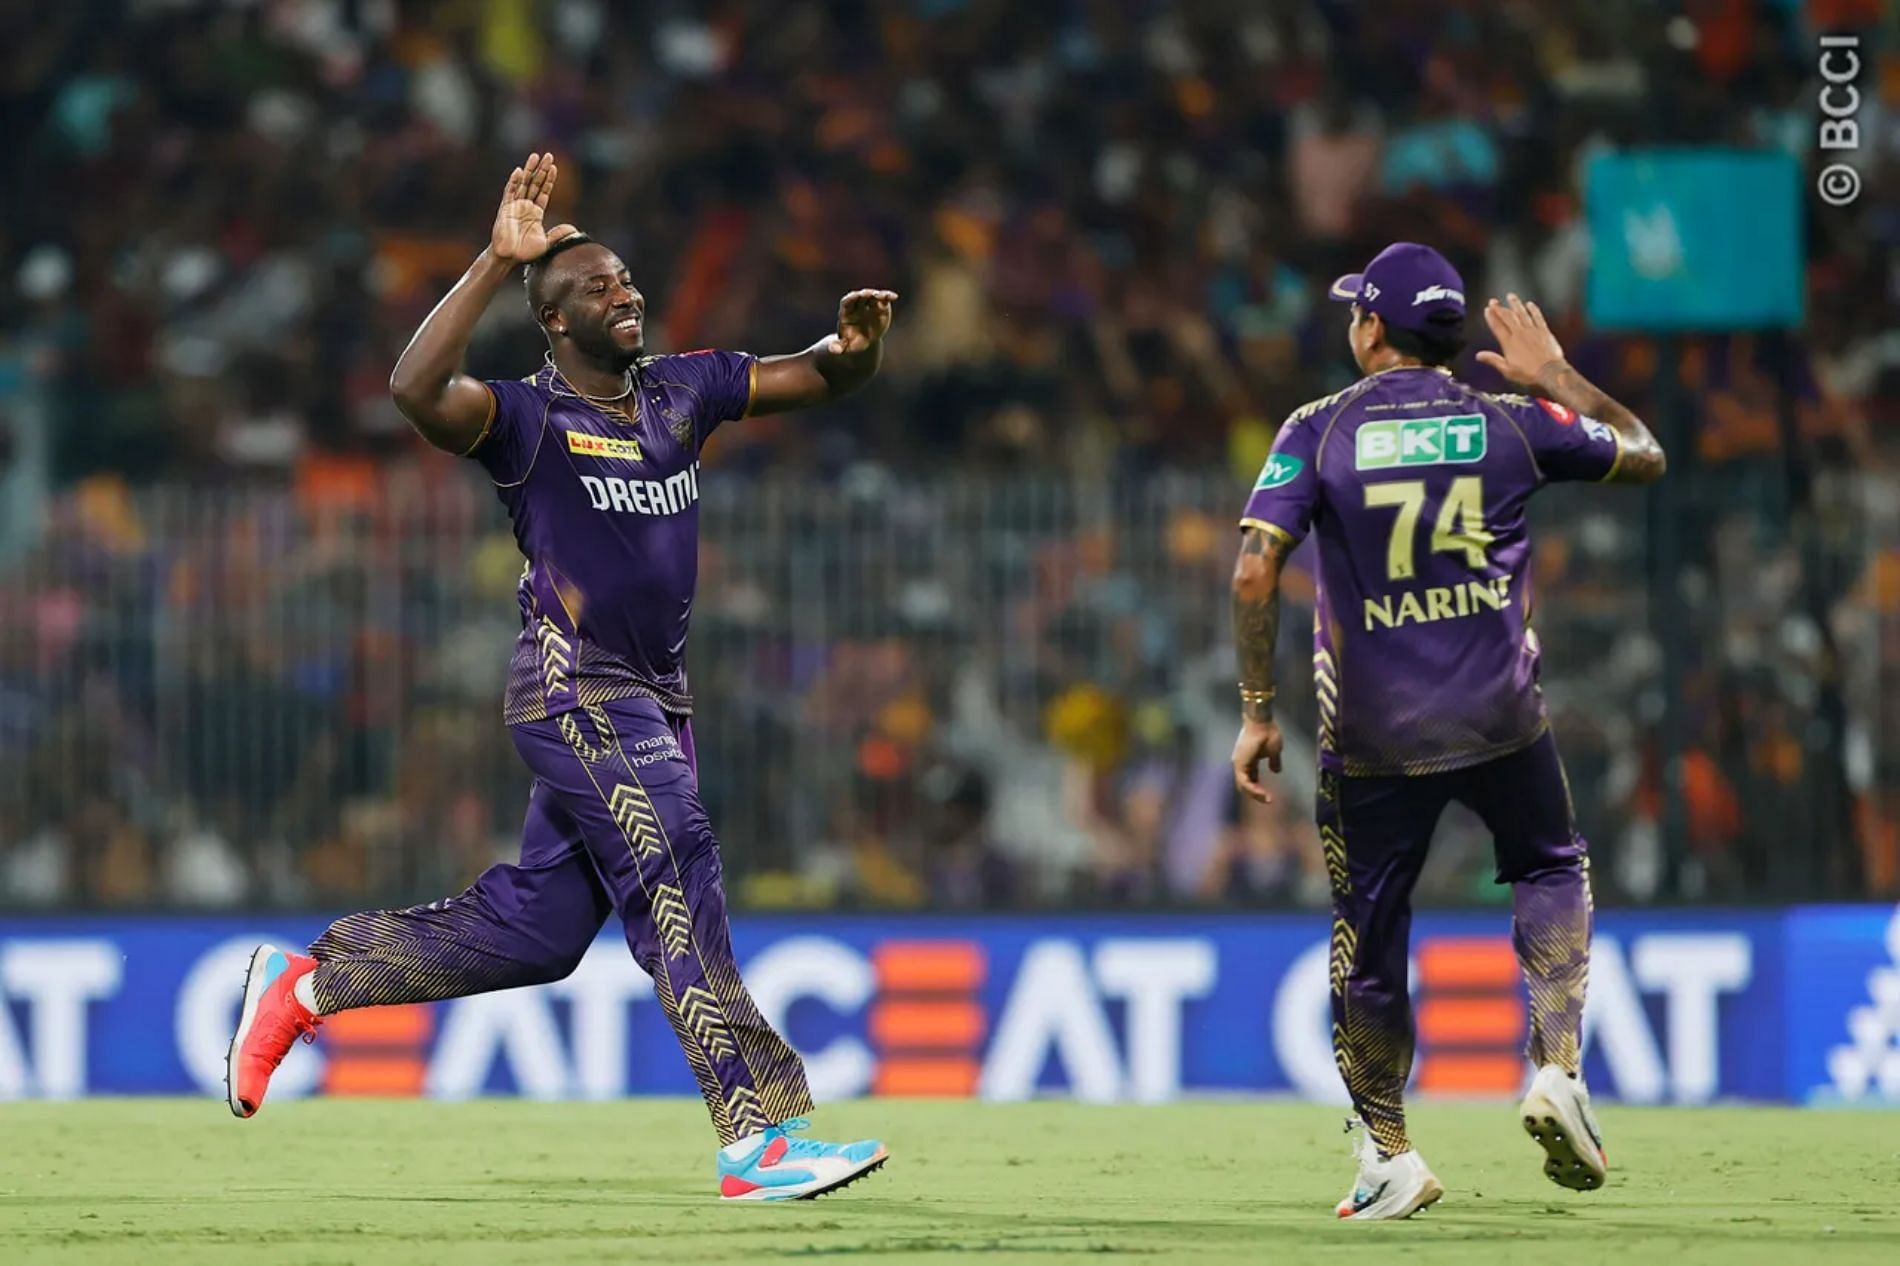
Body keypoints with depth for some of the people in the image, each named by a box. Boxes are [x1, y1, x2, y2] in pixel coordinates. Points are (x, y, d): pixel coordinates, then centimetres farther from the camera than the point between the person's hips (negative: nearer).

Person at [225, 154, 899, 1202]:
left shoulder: (682, 391, 10)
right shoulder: (528, 418, -11)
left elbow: (814, 379, 15)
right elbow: (417, 388, -30)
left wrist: (854, 345, -10)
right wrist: (495, 261, -34)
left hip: (654, 701, 8)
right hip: (573, 694, -8)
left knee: (532, 929, 11)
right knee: (675, 890, -17)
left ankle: (305, 982, 26)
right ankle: (760, 1136, -19)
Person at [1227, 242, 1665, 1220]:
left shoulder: (1319, 432, -3)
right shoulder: (1511, 425, 1)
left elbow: (1255, 570, -13)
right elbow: (1642, 455, 17)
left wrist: (1256, 710, -7)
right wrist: (1555, 377, 26)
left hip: (1370, 736, -1)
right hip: (1500, 723, 1)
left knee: (1367, 931, 12)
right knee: (1552, 867, 25)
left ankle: (1387, 1157, 15)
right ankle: (1558, 1069, 5)